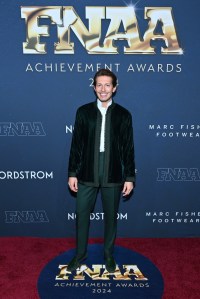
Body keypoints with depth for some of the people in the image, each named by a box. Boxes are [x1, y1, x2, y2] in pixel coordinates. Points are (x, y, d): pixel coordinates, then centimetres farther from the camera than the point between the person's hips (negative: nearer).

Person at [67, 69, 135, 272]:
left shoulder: (123, 115, 0)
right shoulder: (83, 112, 2)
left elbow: (128, 148, 1)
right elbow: (76, 144, 2)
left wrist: (129, 177, -2)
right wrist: (72, 173, -1)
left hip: (113, 176, 0)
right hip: (87, 174, 1)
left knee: (110, 216, 13)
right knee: (82, 215, 10)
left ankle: (108, 255, 34)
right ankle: (80, 254, 32)